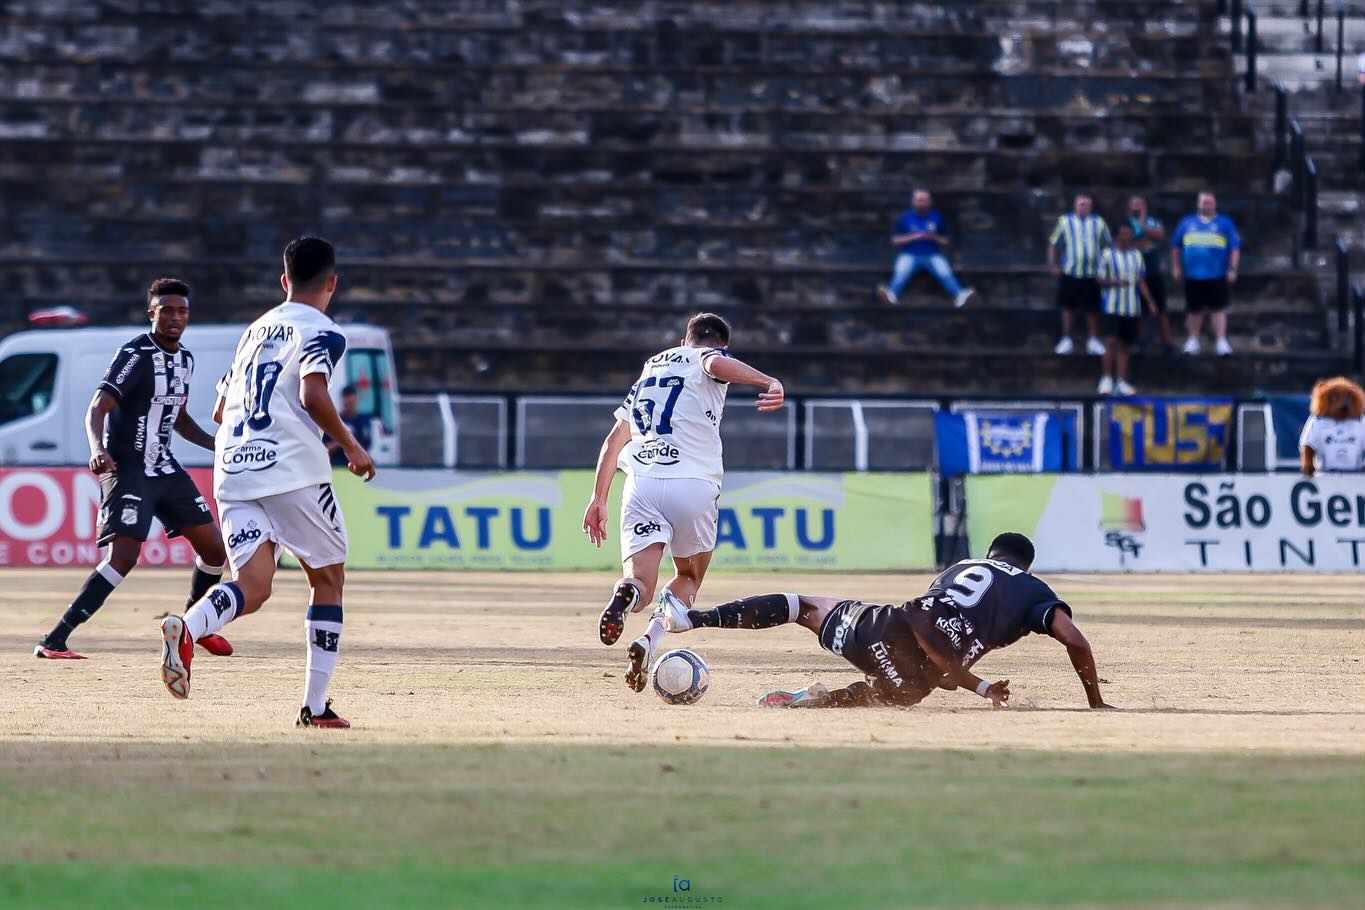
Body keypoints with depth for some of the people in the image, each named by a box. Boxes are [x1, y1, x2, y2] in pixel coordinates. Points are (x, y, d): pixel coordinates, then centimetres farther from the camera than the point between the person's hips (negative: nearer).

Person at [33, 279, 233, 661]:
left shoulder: (185, 359, 10)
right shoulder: (135, 354, -14)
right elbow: (97, 409, -23)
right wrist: (98, 449, -41)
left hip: (166, 469, 8)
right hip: (128, 469, -8)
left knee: (214, 548, 8)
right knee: (123, 556, -22)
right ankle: (54, 641, -21)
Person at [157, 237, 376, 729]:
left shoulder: (255, 330, 22)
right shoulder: (321, 331, 1)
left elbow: (221, 411, 27)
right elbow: (313, 394, -17)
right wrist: (350, 446, -5)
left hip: (232, 469, 5)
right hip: (293, 470, -5)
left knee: (252, 588, -5)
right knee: (328, 579, 13)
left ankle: (186, 628, -38)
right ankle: (315, 705, 9)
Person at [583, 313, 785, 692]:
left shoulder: (651, 368, 30)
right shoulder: (705, 361, 13)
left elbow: (614, 439, 30)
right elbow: (717, 363, -14)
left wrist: (599, 499, 35)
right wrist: (768, 382, -27)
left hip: (641, 481, 3)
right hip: (693, 482, -3)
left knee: (640, 585, -4)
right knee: (688, 576, 17)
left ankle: (628, 592, -43)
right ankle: (650, 641, -11)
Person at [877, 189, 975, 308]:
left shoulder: (937, 218, 10)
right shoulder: (905, 218, 8)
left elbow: (945, 243, 14)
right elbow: (895, 241, 5)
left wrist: (934, 238, -8)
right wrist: (913, 237, -10)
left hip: (933, 255, 1)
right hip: (910, 255, -1)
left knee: (945, 273, -29)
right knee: (901, 272, -33)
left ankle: (960, 295, -47)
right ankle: (892, 294, -56)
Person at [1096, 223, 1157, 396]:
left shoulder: (1137, 255, 11)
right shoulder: (1108, 255, -3)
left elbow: (1141, 281, 15)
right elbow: (1100, 280, -2)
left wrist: (1150, 302, 8)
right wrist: (1114, 282, -20)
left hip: (1132, 308, 5)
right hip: (1113, 307, -5)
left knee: (1126, 345, 7)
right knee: (1111, 342, -15)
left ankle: (1121, 382, 12)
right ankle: (1107, 379, -7)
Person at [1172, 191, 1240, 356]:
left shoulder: (1225, 223, 6)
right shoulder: (1187, 222, 12)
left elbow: (1235, 248, 2)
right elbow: (1176, 246, 17)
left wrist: (1232, 269, -7)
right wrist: (1176, 267, 11)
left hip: (1217, 275, -2)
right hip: (1193, 274, 2)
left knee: (1218, 309, -6)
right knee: (1194, 309, 7)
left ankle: (1221, 341, -6)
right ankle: (1193, 341, 20)